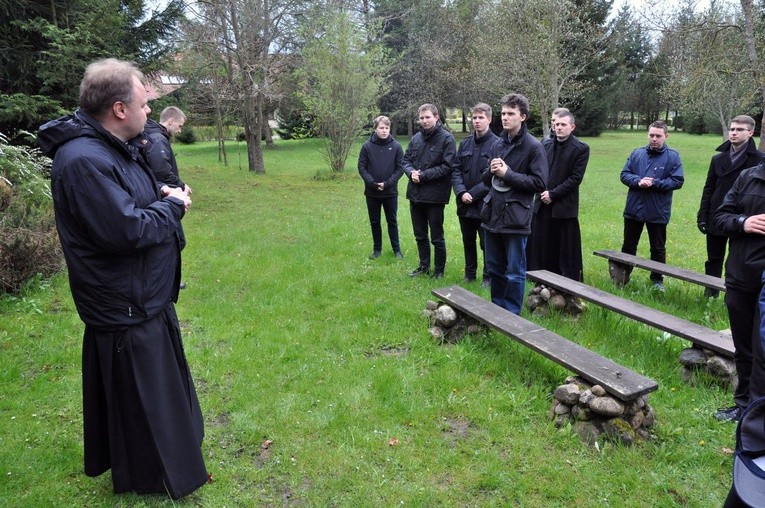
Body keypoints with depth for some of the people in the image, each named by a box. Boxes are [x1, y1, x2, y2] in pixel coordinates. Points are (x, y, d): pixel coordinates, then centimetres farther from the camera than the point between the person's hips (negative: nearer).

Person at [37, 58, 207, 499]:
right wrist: (173, 206, -15)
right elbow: (126, 230, -31)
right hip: (125, 309, -10)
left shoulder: (118, 148, 7)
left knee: (162, 382, 26)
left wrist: (162, 196, -1)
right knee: (138, 394, 9)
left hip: (145, 298, 10)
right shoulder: (83, 161, -26)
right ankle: (152, 478, 29)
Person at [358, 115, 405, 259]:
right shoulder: (367, 146, -5)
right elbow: (362, 167, -2)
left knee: (392, 221, 9)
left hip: (390, 192, -1)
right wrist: (372, 183, -14)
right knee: (374, 222, 12)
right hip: (372, 192, 1)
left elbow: (400, 168, -4)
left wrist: (387, 183, -14)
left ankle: (396, 249, 21)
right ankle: (377, 248, 26)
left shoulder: (396, 146, -5)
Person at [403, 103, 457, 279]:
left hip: (435, 195, -6)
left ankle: (439, 270, 22)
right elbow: (406, 160, 12)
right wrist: (411, 172, -10)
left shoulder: (446, 138, -9)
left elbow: (447, 166, -16)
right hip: (415, 194, 6)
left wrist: (423, 175, -17)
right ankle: (424, 266, 33)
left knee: (437, 237, 6)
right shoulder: (416, 138, 7)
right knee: (420, 235, 17)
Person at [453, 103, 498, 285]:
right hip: (464, 204, 5)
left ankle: (488, 277, 22)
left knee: (486, 243, 7)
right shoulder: (465, 143, 7)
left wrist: (473, 194, -16)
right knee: (468, 241, 17)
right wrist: (461, 192, -11)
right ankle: (469, 274, 32)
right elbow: (456, 170, 5)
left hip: (485, 204, -5)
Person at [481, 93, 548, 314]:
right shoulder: (498, 144, 11)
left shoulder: (533, 146, -7)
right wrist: (491, 171, -5)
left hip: (516, 217, -6)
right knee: (494, 267, 15)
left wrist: (507, 174, -14)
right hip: (492, 213, 6)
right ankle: (497, 309, 30)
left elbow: (539, 183, -12)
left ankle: (512, 314, 16)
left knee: (515, 271, 3)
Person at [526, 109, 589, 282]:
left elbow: (576, 178, -10)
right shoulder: (545, 144, 9)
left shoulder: (581, 149, -5)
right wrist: (541, 191, -5)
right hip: (542, 204, 5)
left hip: (564, 207, -4)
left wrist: (553, 194, -14)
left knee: (567, 250, 3)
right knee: (541, 248, 9)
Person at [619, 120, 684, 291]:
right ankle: (623, 275, 28)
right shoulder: (637, 153, 4)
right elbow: (624, 174, 1)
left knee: (658, 248, 11)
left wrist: (654, 183, -20)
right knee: (628, 246, 14)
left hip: (658, 212, -2)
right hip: (633, 209, 2)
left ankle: (657, 279, 26)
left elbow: (677, 181, -10)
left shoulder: (673, 156, -4)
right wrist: (638, 181, -18)